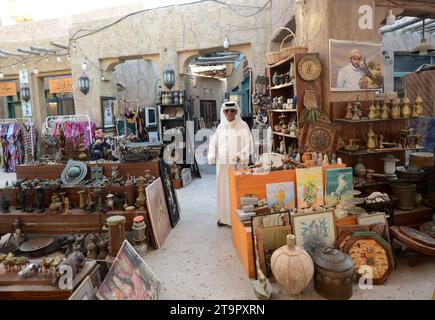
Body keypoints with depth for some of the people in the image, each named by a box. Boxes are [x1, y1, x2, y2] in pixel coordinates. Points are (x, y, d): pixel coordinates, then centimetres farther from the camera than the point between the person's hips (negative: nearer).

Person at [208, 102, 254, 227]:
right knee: (222, 189, 10)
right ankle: (224, 216, 23)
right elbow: (213, 143, 15)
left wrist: (240, 156, -25)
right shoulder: (221, 126, 11)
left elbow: (249, 144, -10)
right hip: (222, 164, 5)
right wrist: (212, 156, 0)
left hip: (237, 164, -4)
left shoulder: (242, 126, -2)